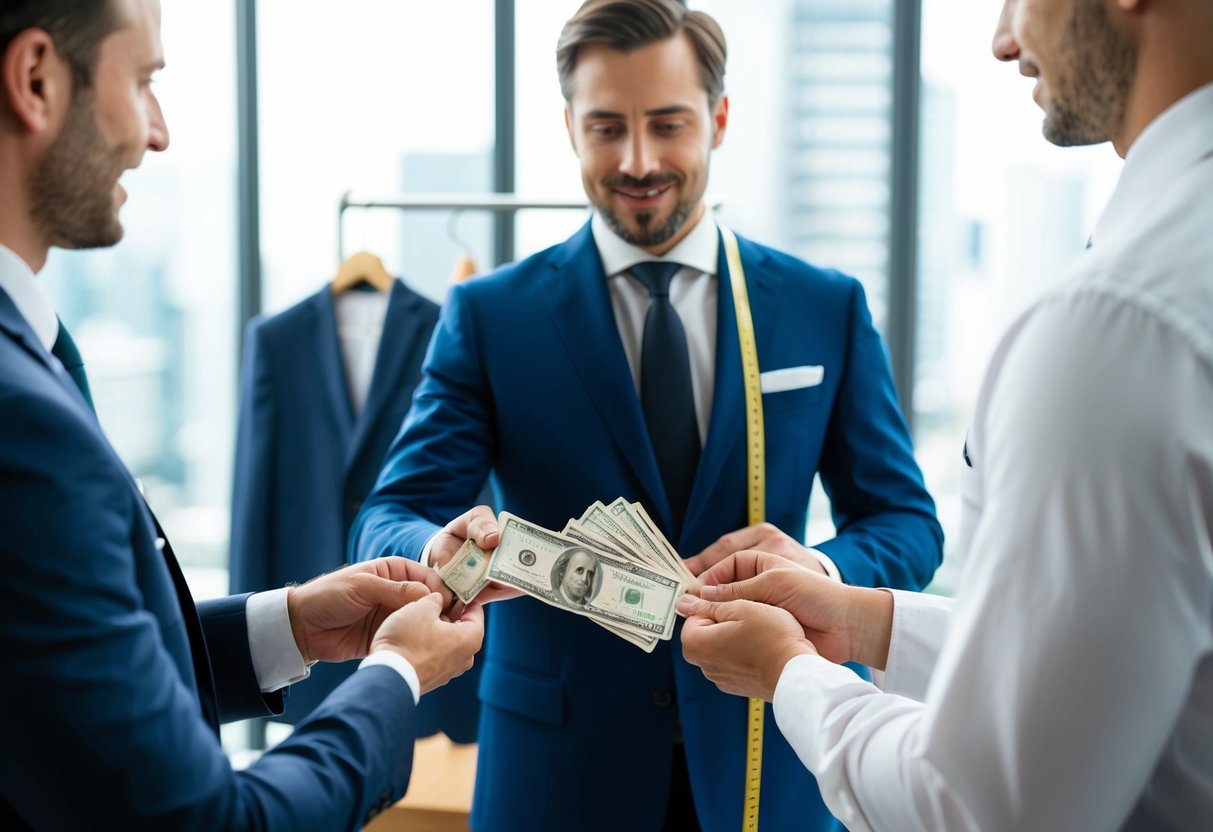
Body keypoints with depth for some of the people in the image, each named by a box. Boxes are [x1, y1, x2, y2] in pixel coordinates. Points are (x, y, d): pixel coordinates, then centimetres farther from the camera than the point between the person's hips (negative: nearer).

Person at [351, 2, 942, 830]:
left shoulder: (829, 308, 0)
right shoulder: (489, 316, -3)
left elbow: (908, 523, 2)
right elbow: (390, 518, -7)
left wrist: (817, 571, -21)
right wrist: (444, 549, -32)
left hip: (762, 761, 1)